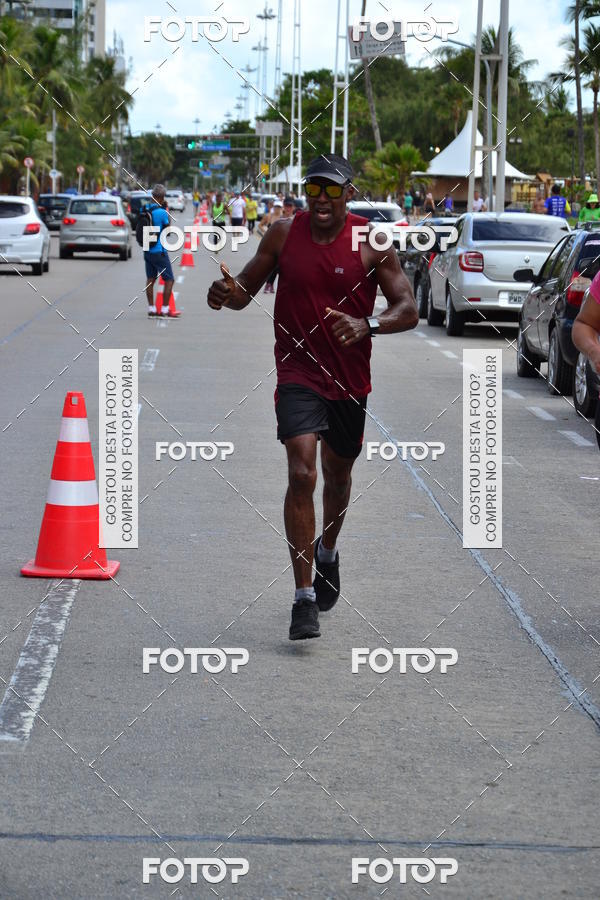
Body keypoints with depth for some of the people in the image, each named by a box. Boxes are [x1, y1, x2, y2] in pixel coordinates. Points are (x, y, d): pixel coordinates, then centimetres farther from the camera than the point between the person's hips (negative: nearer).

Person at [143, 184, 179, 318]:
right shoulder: (161, 212, -18)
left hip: (147, 250, 7)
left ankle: (151, 308, 14)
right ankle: (165, 309, 0)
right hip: (159, 251, -7)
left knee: (150, 279, 12)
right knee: (169, 280, 2)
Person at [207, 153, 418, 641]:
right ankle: (305, 597, -15)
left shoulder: (371, 243, -7)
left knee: (338, 474, 20)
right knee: (301, 474, -17)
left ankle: (328, 550, 52)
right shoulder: (284, 234, -3)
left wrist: (368, 324, -30)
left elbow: (408, 309, -9)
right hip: (298, 373, -1)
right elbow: (247, 287, 5)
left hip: (349, 380, 1)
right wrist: (229, 293, -19)